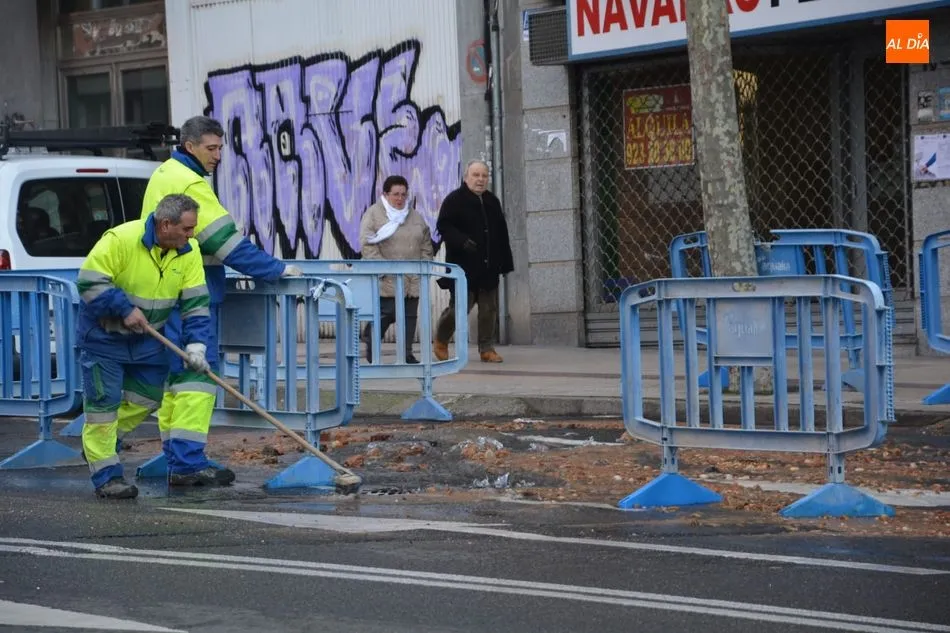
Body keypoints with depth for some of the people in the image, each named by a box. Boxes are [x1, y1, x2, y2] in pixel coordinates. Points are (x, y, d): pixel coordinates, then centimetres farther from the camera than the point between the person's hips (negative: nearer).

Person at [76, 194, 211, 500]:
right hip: (104, 333, -6)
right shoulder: (120, 240, -27)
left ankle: (100, 443, 33)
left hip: (147, 337, 6)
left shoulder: (188, 252, -10)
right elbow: (90, 282, -24)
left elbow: (196, 302, -8)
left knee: (148, 396, 12)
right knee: (104, 402, -5)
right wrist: (125, 309, -27)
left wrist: (195, 346, -18)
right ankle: (106, 475, 3)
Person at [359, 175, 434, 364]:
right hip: (385, 281, -5)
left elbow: (426, 246, 21)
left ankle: (407, 353, 10)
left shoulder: (415, 217, 17)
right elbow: (368, 246, -9)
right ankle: (372, 353, 7)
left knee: (409, 317, 4)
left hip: (413, 280, 5)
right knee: (384, 316, -10)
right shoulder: (373, 215, -1)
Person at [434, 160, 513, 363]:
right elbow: (443, 226, -11)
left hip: (488, 267, 6)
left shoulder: (492, 202, 15)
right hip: (463, 266, -6)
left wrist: (505, 261, 14)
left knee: (489, 308, 3)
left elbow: (502, 234, 18)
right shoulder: (454, 200, -3)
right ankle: (440, 341, 17)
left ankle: (487, 349, 10)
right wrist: (462, 241, -26)